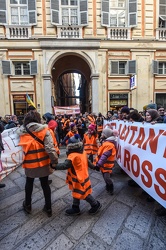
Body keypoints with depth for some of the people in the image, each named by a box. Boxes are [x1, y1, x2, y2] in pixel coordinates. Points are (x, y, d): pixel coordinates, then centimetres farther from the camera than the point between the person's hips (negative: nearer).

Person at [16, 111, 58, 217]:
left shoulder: (22, 132, -4)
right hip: (43, 162, -2)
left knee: (29, 183, 28)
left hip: (29, 163, 2)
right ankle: (48, 208, 33)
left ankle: (27, 205, 46)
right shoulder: (44, 130, -16)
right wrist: (55, 160, -14)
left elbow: (23, 147, -1)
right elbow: (49, 148, -23)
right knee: (45, 184, 17)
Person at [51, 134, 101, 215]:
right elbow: (87, 162, 10)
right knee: (76, 193, 22)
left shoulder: (73, 156, -30)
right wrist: (94, 167, 24)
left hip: (79, 179, -9)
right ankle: (75, 208, 38)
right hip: (81, 177, 9)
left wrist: (54, 166, -30)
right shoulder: (83, 152, -1)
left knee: (84, 194, 11)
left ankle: (96, 205, 30)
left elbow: (65, 165, -34)